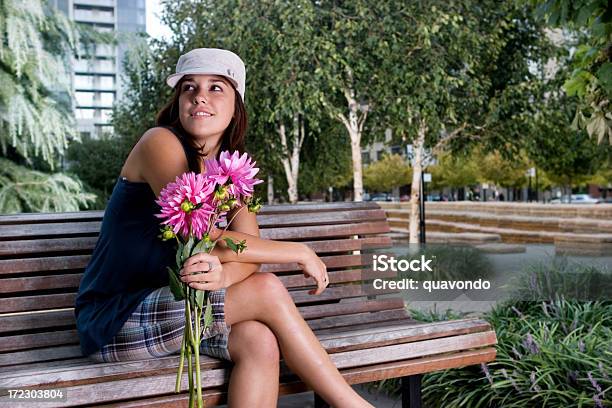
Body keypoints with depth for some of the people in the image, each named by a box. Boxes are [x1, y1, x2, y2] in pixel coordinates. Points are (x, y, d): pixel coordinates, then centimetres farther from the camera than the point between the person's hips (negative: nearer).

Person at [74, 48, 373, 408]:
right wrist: (300, 253, -16)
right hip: (114, 321, -6)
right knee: (267, 290, -19)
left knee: (258, 339, -23)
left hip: (168, 306, 6)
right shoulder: (160, 143, -13)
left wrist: (223, 275, -30)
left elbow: (249, 251, -5)